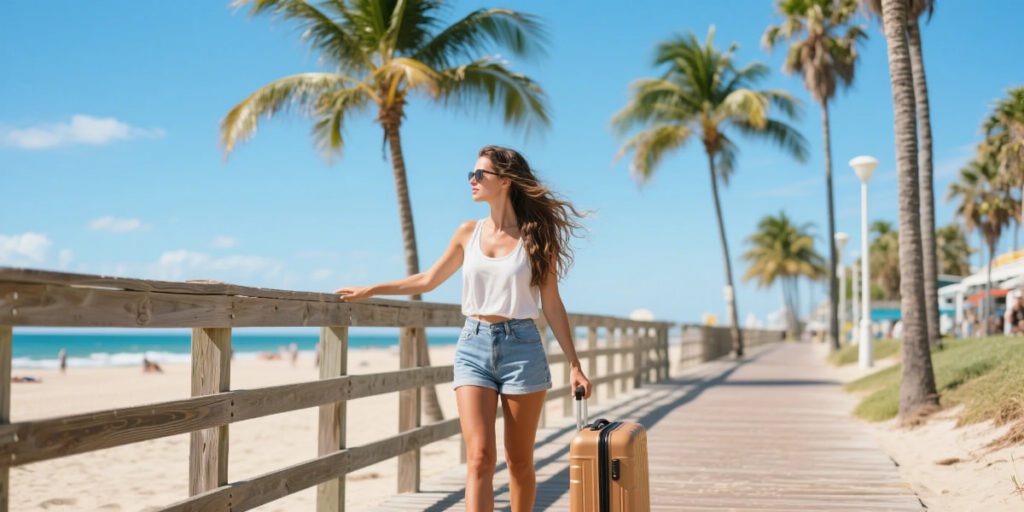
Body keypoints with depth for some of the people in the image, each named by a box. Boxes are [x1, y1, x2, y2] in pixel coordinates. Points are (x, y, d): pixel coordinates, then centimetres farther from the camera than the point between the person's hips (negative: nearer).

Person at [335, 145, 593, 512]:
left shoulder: (536, 235, 0)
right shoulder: (469, 233, 9)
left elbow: (551, 305, 1)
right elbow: (428, 280, 19)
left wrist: (574, 364, -2)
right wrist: (369, 290, 18)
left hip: (521, 347, -2)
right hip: (473, 347, 2)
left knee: (519, 461, 6)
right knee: (480, 458, -9)